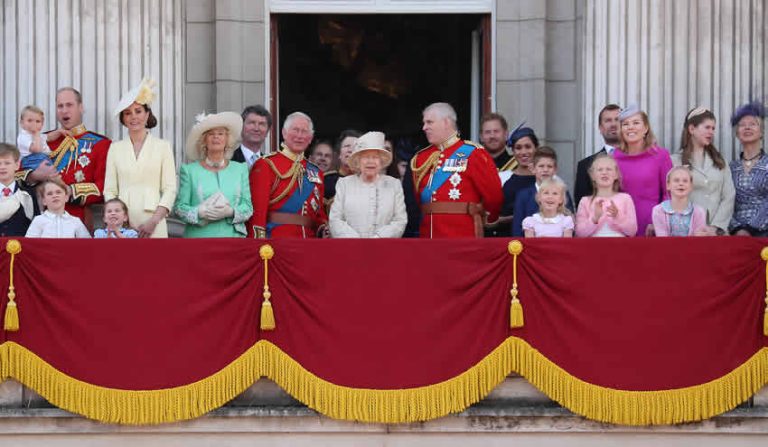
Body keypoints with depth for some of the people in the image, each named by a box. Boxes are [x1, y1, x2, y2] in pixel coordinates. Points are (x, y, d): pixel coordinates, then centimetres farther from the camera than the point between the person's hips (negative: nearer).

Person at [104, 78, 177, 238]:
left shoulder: (163, 146, 7)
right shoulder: (115, 148, 12)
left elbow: (170, 189, 2)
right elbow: (109, 190, 9)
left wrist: (154, 220, -10)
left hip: (152, 224, -1)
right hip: (122, 223, 1)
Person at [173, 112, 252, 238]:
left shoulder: (240, 169, 14)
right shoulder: (189, 170, 9)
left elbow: (248, 207, 8)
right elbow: (179, 207, 2)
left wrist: (231, 212, -12)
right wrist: (201, 213, -15)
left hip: (232, 237, 1)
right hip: (199, 236, -1)